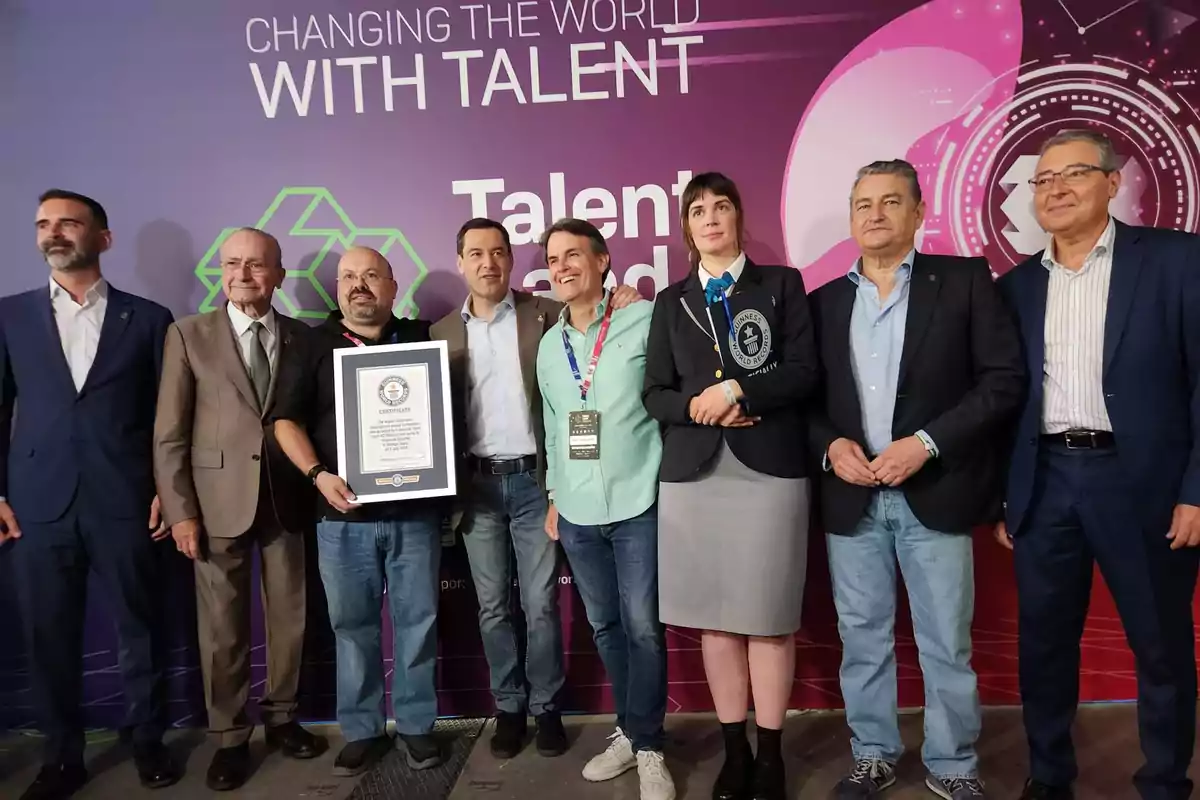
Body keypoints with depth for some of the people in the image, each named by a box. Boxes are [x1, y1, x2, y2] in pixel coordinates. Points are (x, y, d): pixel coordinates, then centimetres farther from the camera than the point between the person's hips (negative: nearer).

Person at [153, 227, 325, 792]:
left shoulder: (302, 338, 6)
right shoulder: (188, 335, 0)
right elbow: (169, 434, -2)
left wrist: (315, 488, -3)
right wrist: (180, 511, -7)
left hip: (287, 500, 2)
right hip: (218, 501, -2)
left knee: (289, 619, 12)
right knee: (223, 628, 7)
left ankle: (281, 717, 31)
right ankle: (229, 737, 24)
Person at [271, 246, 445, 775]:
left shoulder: (420, 339, 8)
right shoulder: (313, 346, 7)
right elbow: (286, 420, 2)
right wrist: (318, 474, -12)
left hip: (415, 509, 0)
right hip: (343, 514, 0)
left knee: (417, 620, 7)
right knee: (352, 625, 9)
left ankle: (416, 725, 21)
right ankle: (362, 730, 23)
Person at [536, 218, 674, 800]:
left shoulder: (644, 320, -6)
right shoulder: (549, 345, 11)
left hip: (638, 502, -5)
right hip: (578, 512, 5)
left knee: (643, 627, 0)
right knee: (604, 626, 14)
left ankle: (648, 746, 18)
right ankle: (630, 731, 31)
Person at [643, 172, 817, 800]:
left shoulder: (782, 284, 8)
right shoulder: (671, 302, 14)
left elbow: (804, 373, -2)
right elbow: (655, 395, 8)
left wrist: (737, 389, -15)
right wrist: (698, 408, -11)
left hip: (770, 470, -2)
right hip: (693, 474, 2)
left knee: (768, 618, 3)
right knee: (714, 620, 8)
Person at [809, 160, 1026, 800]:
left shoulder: (964, 280, 1)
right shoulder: (825, 301, 10)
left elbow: (1005, 378, -5)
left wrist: (927, 442, -15)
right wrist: (830, 444, -9)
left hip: (934, 491, -2)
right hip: (851, 497, 3)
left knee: (946, 644, 8)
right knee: (861, 638, 12)